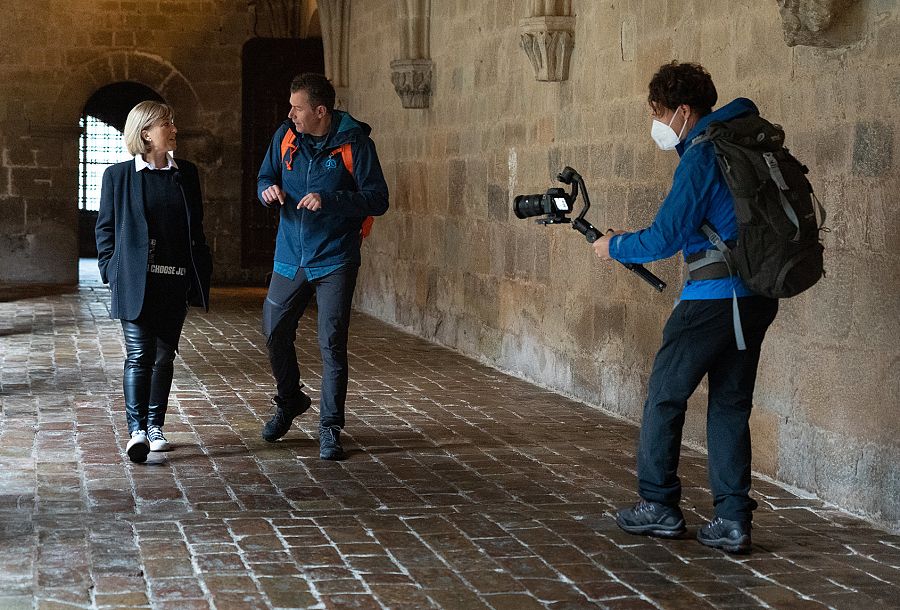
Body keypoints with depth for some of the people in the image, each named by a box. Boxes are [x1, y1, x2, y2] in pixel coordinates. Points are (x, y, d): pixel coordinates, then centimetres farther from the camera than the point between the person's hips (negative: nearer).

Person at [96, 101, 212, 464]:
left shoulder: (186, 173, 11)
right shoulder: (118, 175, 1)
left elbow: (196, 226, 16)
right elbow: (105, 227, 5)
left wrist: (202, 272, 10)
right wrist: (111, 271, -3)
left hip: (176, 281, 4)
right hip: (136, 281, -4)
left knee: (164, 355, 9)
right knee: (139, 355, -11)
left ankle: (155, 426, 18)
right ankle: (136, 430, -14)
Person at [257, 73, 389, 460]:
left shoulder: (354, 143, -11)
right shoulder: (285, 136, 3)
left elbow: (377, 200, -13)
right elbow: (265, 177, 15)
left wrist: (329, 200, -27)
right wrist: (268, 190, -10)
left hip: (335, 261, -5)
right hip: (290, 256, 5)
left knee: (332, 344, -4)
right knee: (275, 333, 12)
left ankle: (330, 428, 6)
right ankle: (289, 401, 37)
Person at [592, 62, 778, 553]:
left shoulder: (701, 157, -13)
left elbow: (664, 239, -14)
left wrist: (614, 247, 2)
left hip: (715, 298, -8)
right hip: (759, 296, 9)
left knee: (665, 395, 6)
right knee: (731, 405, 11)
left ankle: (659, 507, 13)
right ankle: (733, 521, 8)